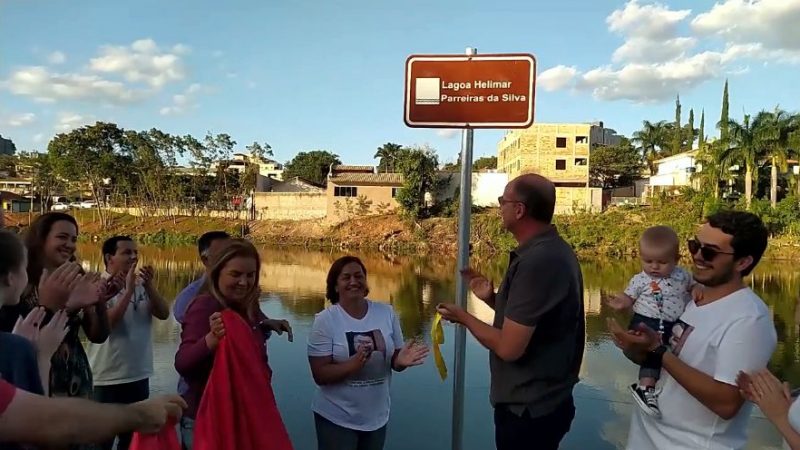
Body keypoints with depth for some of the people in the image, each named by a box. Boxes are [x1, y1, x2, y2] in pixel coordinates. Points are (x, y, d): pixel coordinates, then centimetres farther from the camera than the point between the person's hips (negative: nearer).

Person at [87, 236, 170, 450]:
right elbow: (104, 324, -24)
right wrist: (128, 290, -24)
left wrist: (149, 285, -19)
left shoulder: (142, 285, 2)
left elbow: (164, 314, -6)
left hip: (139, 376, 5)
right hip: (107, 378, -5)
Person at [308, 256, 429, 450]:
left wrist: (401, 360, -19)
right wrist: (353, 364, -30)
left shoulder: (386, 312, -5)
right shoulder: (325, 320, -13)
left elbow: (394, 361, 3)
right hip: (336, 418, -3)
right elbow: (320, 375, -14)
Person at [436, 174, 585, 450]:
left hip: (528, 409, -9)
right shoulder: (553, 250, 5)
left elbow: (509, 348, -26)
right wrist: (492, 298, 3)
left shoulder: (536, 261, -27)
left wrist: (464, 318, -12)